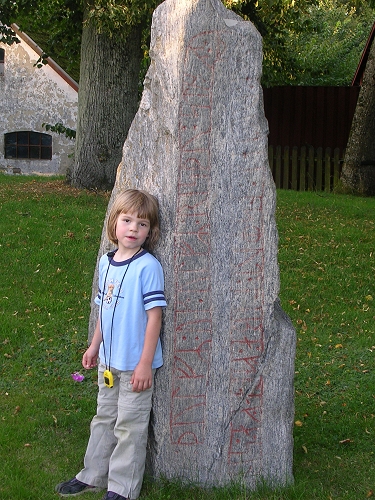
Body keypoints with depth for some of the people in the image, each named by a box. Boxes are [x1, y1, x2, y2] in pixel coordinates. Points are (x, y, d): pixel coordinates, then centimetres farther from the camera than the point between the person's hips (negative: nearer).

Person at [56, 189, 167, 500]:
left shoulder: (148, 266, -17)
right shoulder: (106, 262, 5)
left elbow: (154, 315, -18)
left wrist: (145, 363, -19)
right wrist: (94, 347, 18)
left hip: (136, 364, -7)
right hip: (109, 361, 7)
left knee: (130, 427, 4)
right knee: (104, 419, 20)